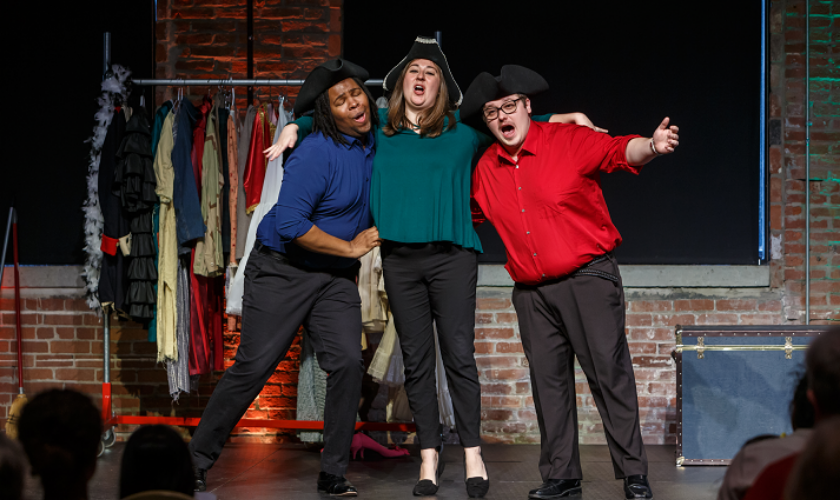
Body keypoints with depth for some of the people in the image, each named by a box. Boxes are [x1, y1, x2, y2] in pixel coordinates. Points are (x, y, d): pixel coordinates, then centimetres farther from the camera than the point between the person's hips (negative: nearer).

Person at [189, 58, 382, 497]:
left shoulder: (374, 140, 2)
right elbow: (290, 222, -27)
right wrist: (350, 247, -18)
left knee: (348, 362, -11)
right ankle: (196, 461, 10)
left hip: (336, 278, 6)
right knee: (253, 366, -5)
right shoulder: (315, 153, -20)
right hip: (282, 271, -6)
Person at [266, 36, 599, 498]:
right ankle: (429, 454, 11)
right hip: (399, 258, 2)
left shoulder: (463, 131, 9)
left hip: (452, 255, -2)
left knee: (459, 354, -5)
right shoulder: (378, 130, 14)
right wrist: (295, 128, 12)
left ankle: (472, 453, 3)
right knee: (416, 359, 5)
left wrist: (567, 119, 10)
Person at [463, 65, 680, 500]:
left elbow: (619, 151, -20)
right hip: (531, 292, 5)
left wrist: (651, 147, -41)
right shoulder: (485, 169, 8)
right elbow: (469, 213, 26)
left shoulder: (568, 141, -7)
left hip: (588, 279, -5)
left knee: (610, 375, -5)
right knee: (548, 382, 8)